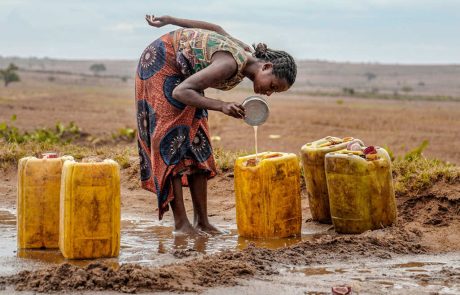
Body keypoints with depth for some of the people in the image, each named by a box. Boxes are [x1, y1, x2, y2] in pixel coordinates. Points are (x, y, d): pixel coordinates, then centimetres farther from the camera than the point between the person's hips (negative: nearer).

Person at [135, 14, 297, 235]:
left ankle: (202, 220, 2)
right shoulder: (231, 65, -34)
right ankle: (180, 223, -11)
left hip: (181, 71, 9)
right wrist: (222, 106, -47)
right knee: (172, 139, -12)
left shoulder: (249, 54, -9)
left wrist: (169, 20, 12)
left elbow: (216, 29, 4)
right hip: (161, 62, -9)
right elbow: (180, 92, -36)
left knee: (196, 141, 2)